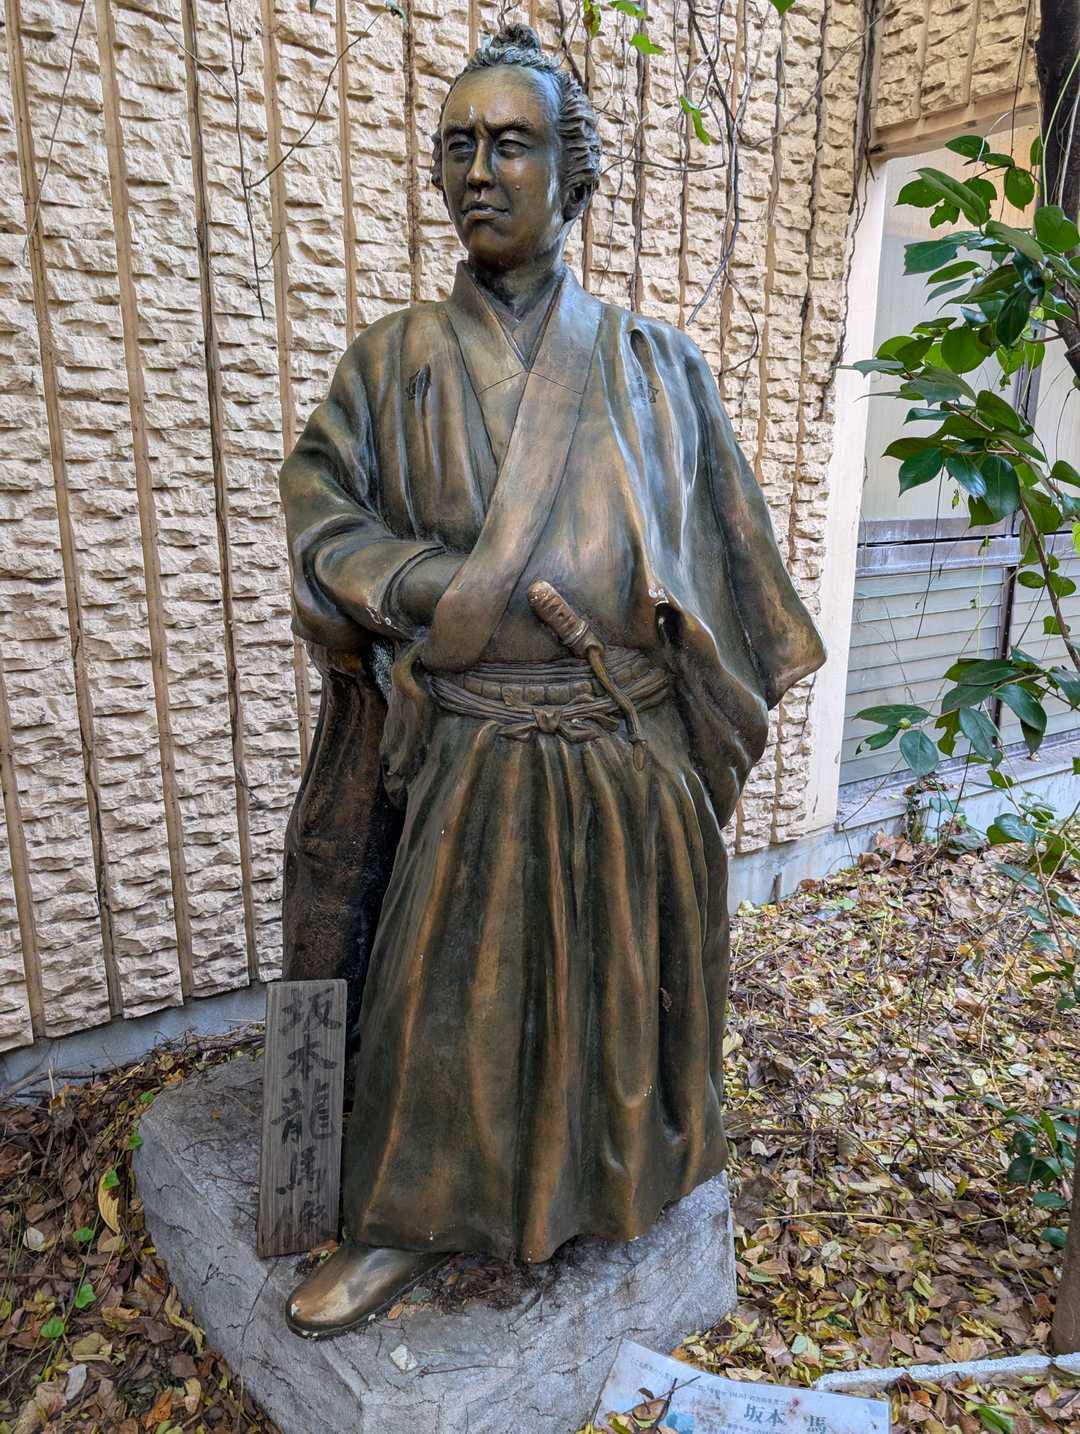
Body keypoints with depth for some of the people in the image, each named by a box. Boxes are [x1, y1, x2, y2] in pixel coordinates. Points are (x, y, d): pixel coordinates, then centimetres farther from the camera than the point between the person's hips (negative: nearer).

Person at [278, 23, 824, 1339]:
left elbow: (721, 549, 8)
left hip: (628, 750, 1)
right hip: (467, 751, 0)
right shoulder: (394, 360, 5)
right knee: (448, 991, 8)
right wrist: (448, 592, -17)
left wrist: (728, 700, 8)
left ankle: (610, 1181, 41)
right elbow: (322, 511, -3)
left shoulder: (650, 366, 5)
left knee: (617, 979, 15)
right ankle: (406, 1224, 29)